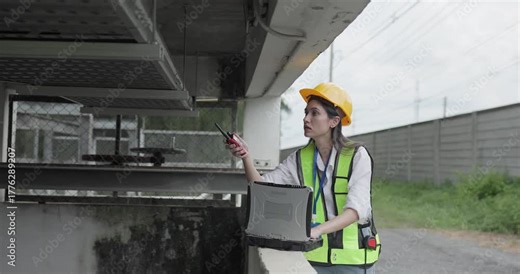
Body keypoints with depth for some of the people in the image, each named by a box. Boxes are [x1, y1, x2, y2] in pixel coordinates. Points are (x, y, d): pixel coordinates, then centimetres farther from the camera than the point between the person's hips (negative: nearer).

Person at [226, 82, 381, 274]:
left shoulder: (357, 156, -9)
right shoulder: (299, 159, 2)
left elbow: (357, 207, -20)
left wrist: (317, 230, -35)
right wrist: (246, 157, -22)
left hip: (352, 258, -3)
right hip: (314, 255, 3)